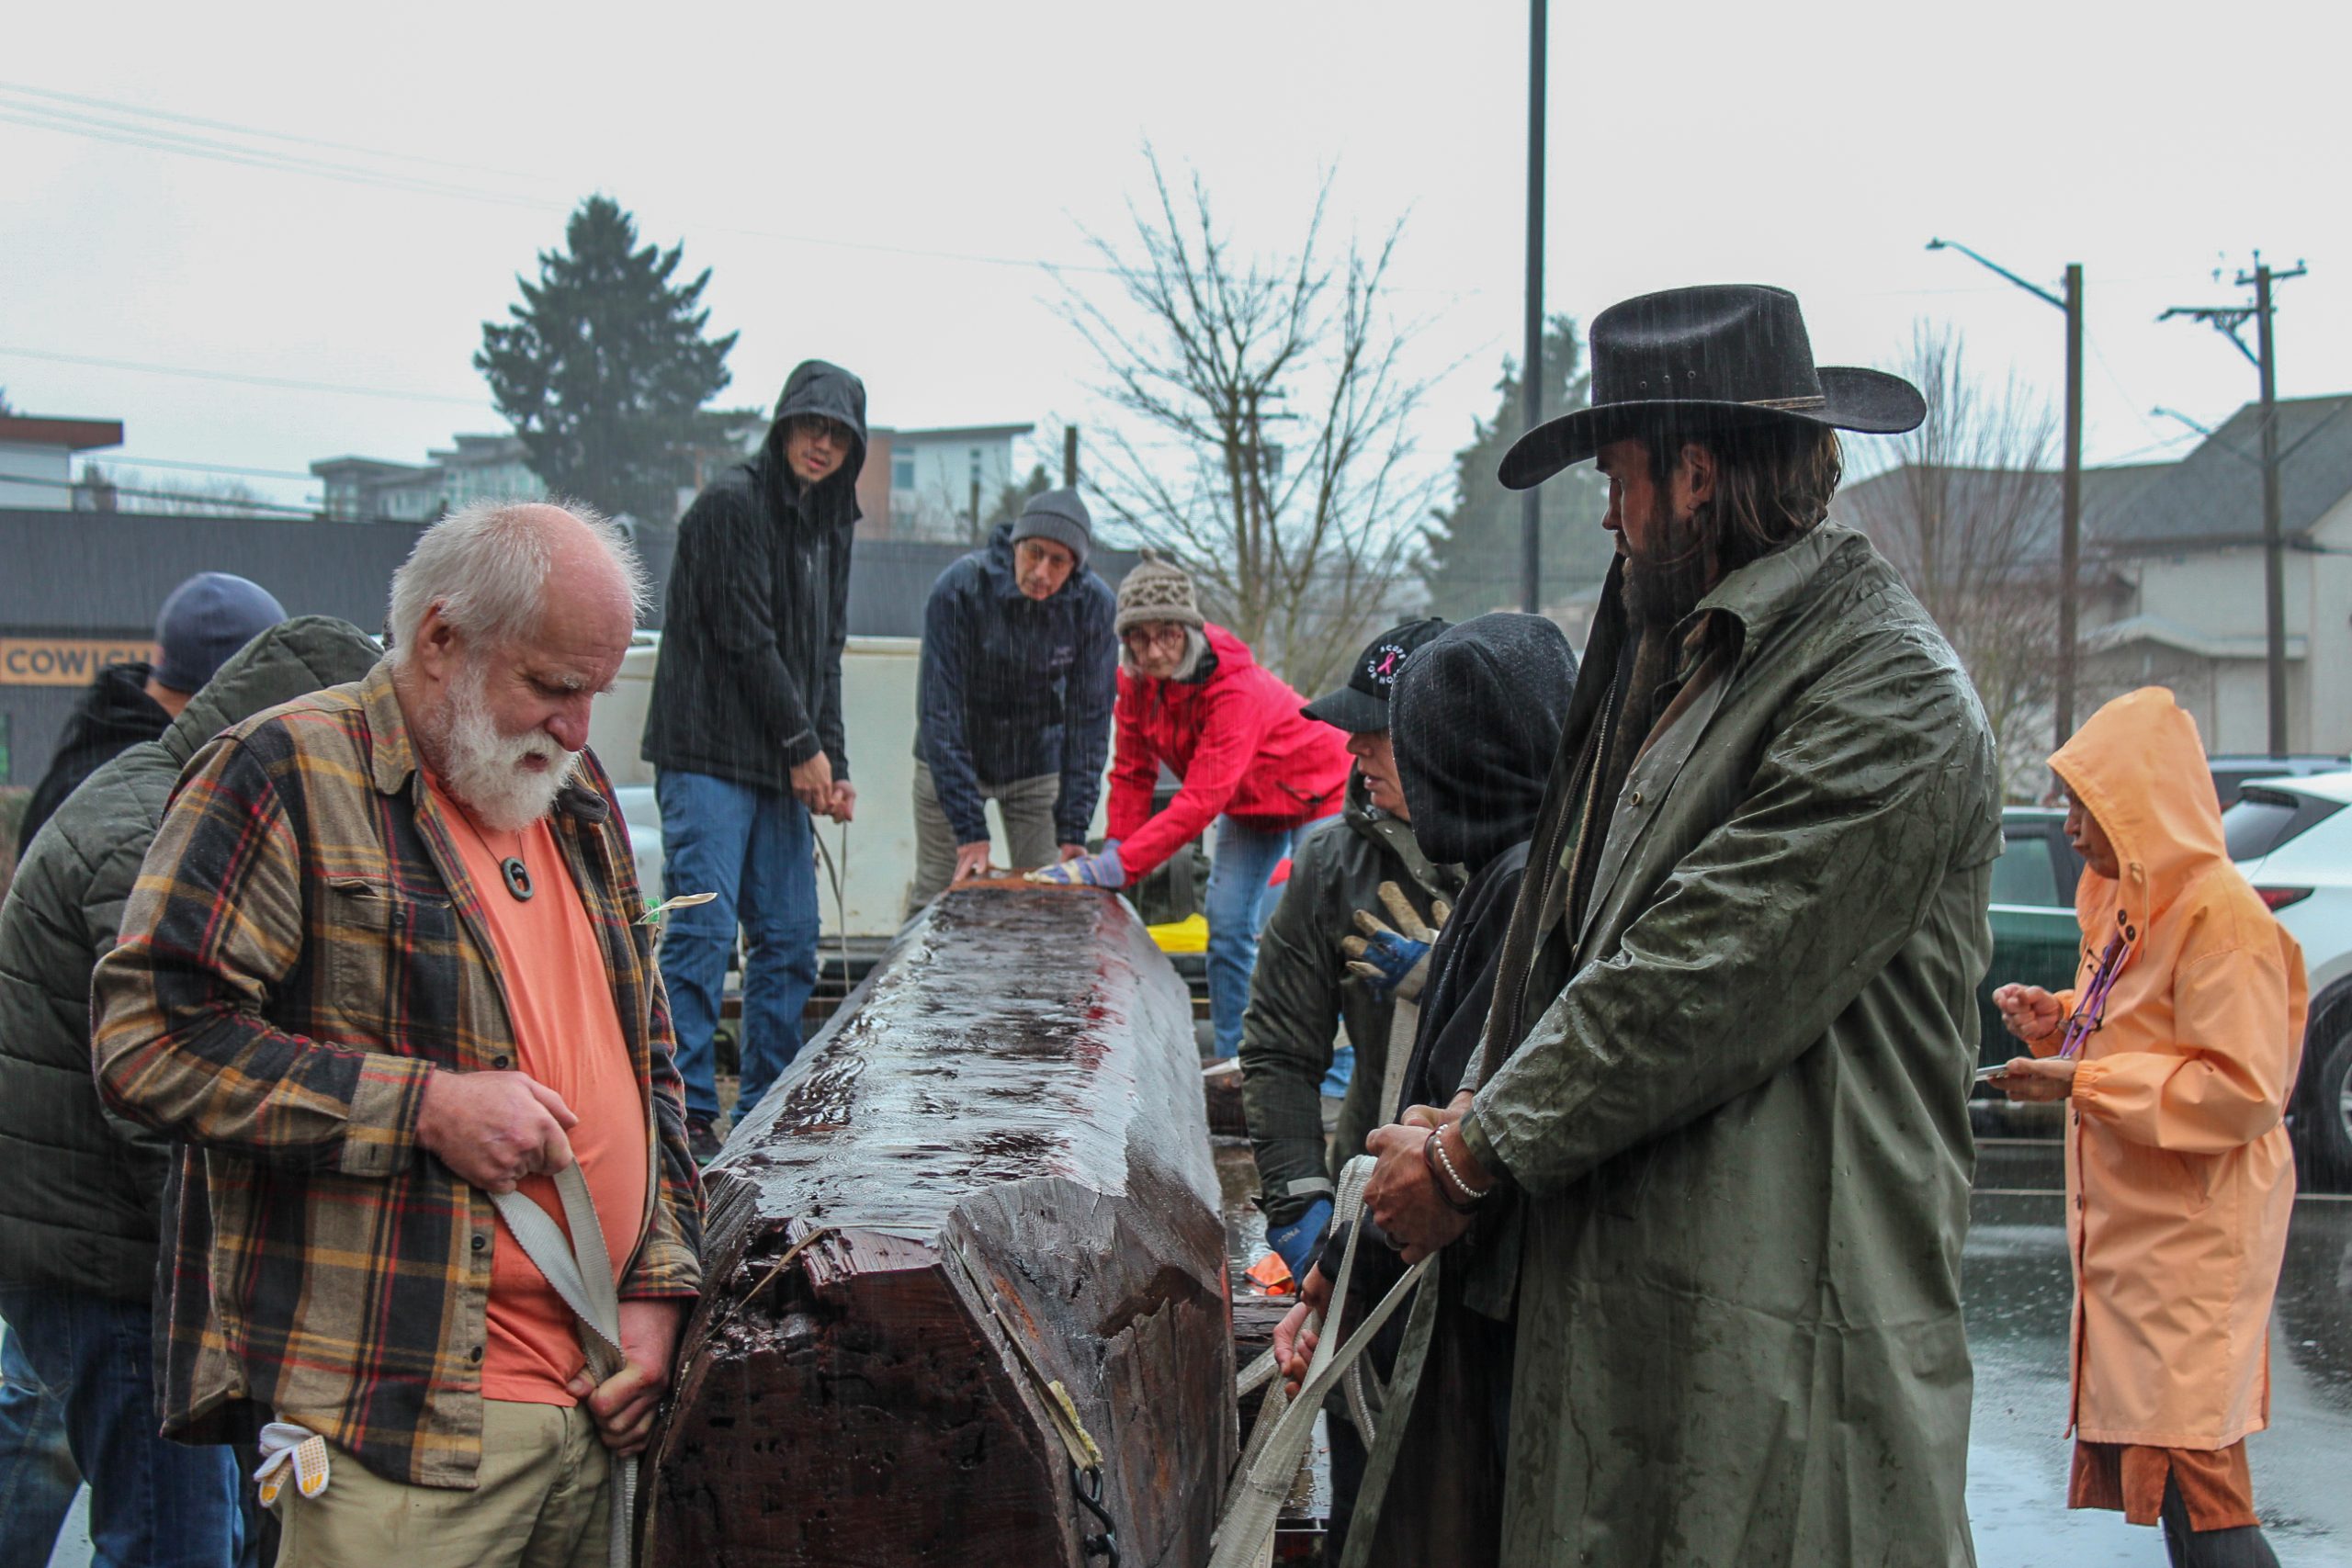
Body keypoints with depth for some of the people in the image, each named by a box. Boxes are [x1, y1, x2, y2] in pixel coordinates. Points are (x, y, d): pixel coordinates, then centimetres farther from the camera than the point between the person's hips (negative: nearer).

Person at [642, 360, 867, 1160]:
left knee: (790, 939, 8)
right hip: (710, 756, -8)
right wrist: (803, 746, -8)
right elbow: (744, 637, -13)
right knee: (703, 932, -11)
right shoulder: (732, 503, -8)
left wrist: (834, 762, 10)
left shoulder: (827, 524, 18)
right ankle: (689, 1115, -9)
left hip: (782, 765, 8)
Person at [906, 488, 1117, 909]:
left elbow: (1089, 717, -12)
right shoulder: (959, 589, -25)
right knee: (935, 900, -2)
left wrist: (1072, 831, -17)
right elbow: (940, 711, -24)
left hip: (1037, 766, 2)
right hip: (951, 763, -2)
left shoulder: (1093, 604, -18)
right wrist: (969, 831, -28)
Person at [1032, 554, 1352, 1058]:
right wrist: (1114, 846, -19)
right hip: (1248, 803, 7)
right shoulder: (1135, 678, -16)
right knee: (1226, 925, 0)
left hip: (1315, 790, -7)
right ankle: (1232, 1059, 8)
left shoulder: (1237, 690, -38)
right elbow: (1132, 772, -4)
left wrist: (1115, 869, -45)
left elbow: (1200, 803, -41)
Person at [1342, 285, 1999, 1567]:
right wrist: (1479, 1105, 3)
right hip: (1583, 1292, 9)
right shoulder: (1669, 654, 17)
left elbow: (1699, 987, -19)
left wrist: (1472, 1154, -11)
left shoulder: (1892, 703, -14)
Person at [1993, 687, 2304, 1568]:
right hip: (2132, 1228, 10)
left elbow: (2244, 1091, -21)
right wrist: (2057, 1021, 8)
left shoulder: (2221, 915, -16)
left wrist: (2083, 1084, -20)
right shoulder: (2132, 903, 15)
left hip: (2194, 1239, -10)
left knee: (2195, 1487, -11)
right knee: (2149, 1474, 12)